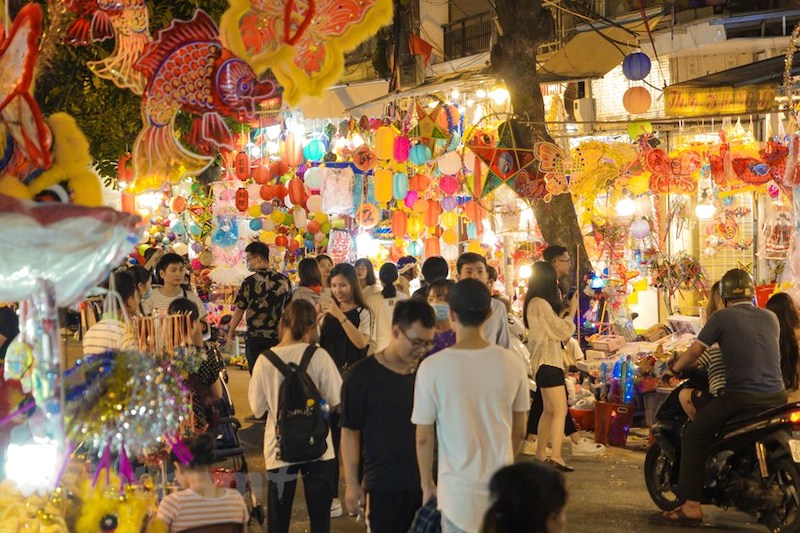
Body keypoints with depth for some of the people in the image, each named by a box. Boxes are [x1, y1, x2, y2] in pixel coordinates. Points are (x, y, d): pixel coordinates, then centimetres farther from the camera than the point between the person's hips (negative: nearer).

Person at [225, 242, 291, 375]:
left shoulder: (250, 282, -11)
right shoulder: (284, 280, 3)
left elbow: (239, 310, -7)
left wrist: (231, 332, 7)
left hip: (256, 338, -4)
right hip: (278, 338, 4)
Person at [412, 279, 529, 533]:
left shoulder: (432, 368, -14)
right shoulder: (512, 363, -6)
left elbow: (424, 438, -6)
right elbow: (519, 431, 5)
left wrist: (427, 484, 8)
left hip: (459, 490, -2)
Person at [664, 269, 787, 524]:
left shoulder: (722, 318, -2)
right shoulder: (771, 318, 12)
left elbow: (694, 351, -3)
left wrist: (674, 367, 15)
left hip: (741, 396, -5)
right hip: (777, 396, 5)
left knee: (693, 436, 6)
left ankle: (691, 505, -2)